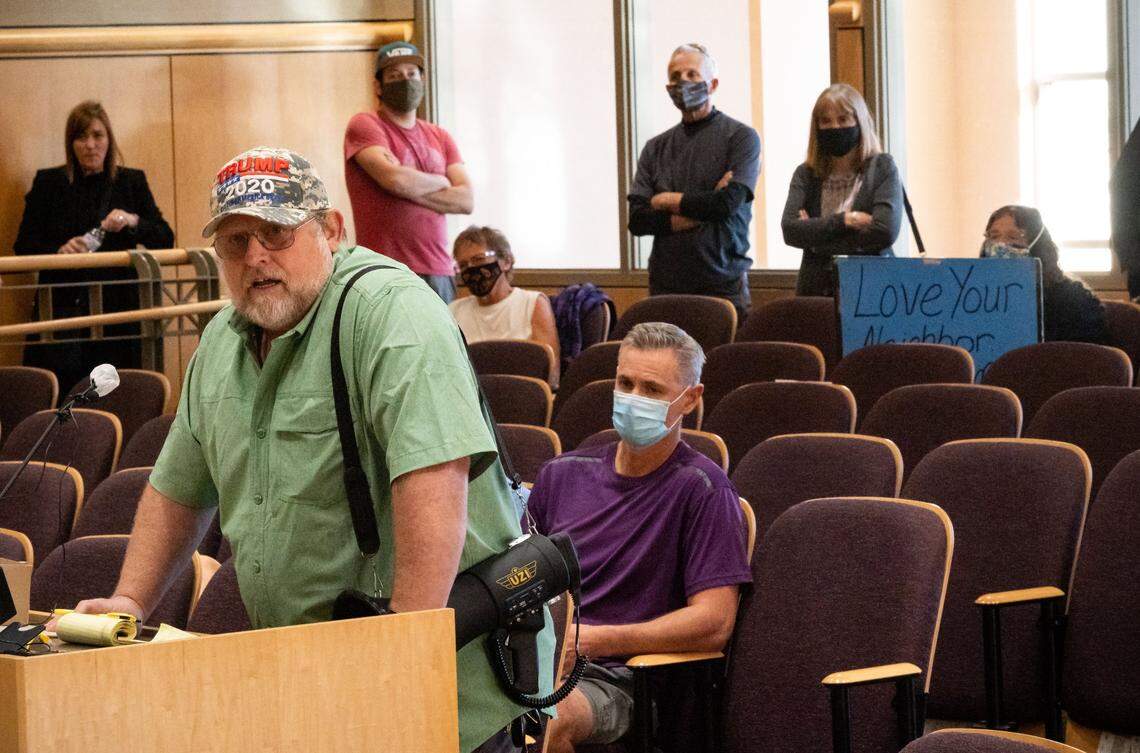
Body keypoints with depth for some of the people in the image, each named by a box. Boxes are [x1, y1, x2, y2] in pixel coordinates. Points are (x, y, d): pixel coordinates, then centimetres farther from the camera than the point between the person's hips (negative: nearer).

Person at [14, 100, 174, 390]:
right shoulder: (48, 182, 8)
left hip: (117, 311, 1)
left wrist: (133, 222, -12)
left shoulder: (132, 182, 11)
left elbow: (165, 240, 7)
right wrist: (59, 251, -14)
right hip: (62, 309, -1)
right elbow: (24, 246, 6)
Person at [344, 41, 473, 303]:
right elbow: (395, 178, -15)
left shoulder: (439, 137, 19)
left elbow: (466, 201, 7)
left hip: (439, 272, 6)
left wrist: (410, 190, -5)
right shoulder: (365, 125, 1)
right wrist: (439, 182, 3)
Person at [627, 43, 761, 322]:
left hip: (723, 285, -3)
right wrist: (700, 211, -9)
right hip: (665, 286, 3)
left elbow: (728, 204, -13)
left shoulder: (741, 137, 1)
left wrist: (668, 200, 0)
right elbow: (637, 220, 2)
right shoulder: (656, 148, 12)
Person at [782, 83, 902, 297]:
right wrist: (843, 220, -10)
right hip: (815, 288, 2)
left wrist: (817, 232, -4)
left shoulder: (882, 167, 4)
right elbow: (790, 230, -2)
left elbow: (886, 231, -9)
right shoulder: (805, 174, 11)